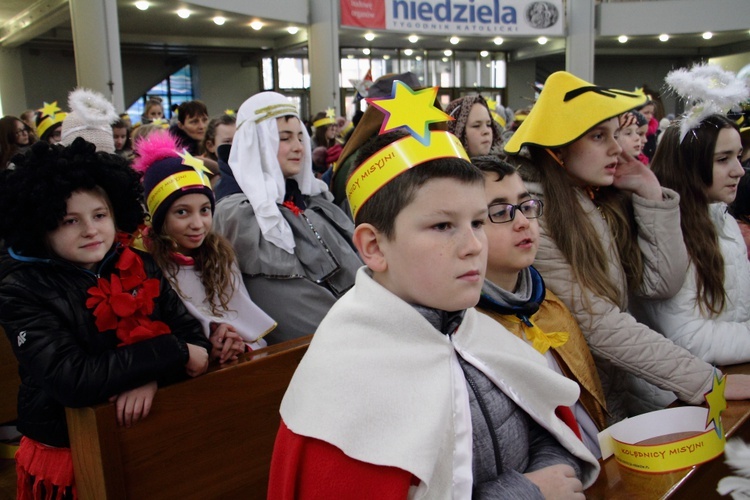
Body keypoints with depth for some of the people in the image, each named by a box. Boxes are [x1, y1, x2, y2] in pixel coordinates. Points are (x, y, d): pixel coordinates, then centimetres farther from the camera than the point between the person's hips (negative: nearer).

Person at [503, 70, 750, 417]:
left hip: (618, 382, 6)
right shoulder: (534, 219, -19)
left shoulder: (609, 205, 3)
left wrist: (650, 193, -5)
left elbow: (663, 283, -1)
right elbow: (599, 325, -21)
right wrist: (706, 381, -20)